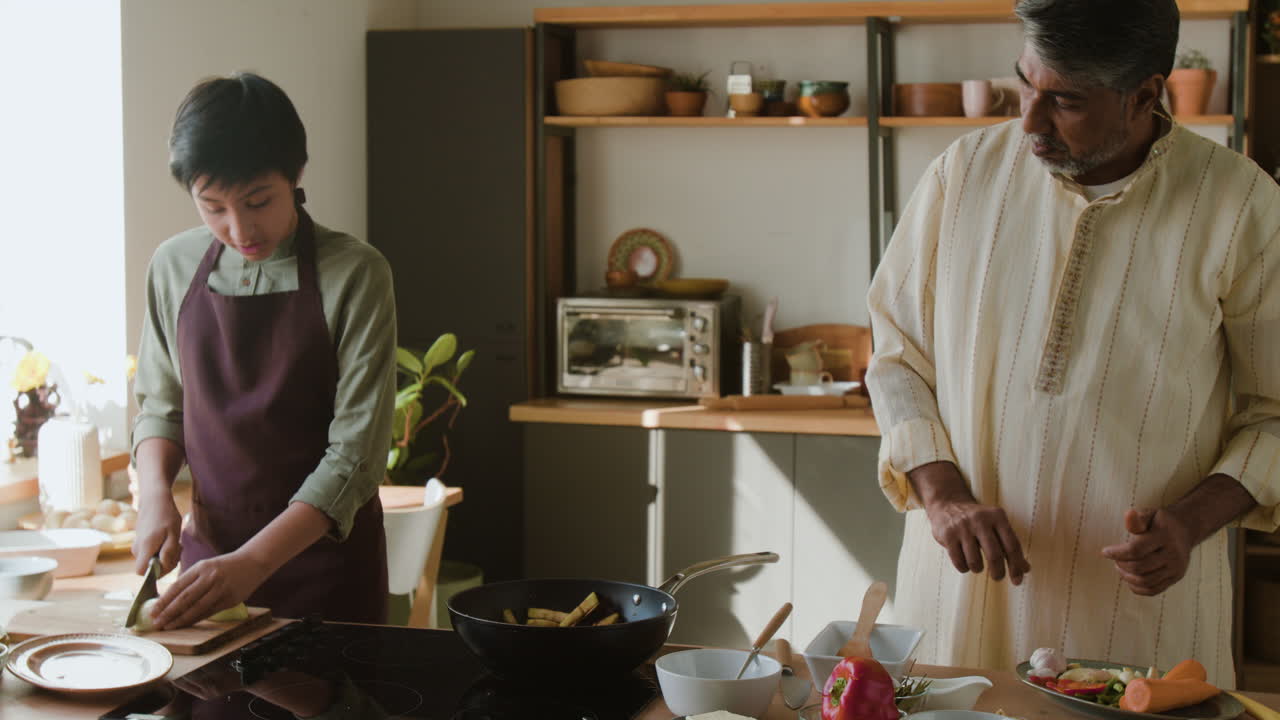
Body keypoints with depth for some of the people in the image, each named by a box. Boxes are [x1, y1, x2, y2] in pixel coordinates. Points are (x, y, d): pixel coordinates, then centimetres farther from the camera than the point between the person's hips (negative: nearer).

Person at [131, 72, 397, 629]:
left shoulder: (355, 275, -13)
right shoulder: (174, 268, 0)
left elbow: (355, 453, -16)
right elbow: (160, 406, 12)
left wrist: (252, 562, -24)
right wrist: (155, 494, -7)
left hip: (324, 558, -3)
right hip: (208, 551, 4)